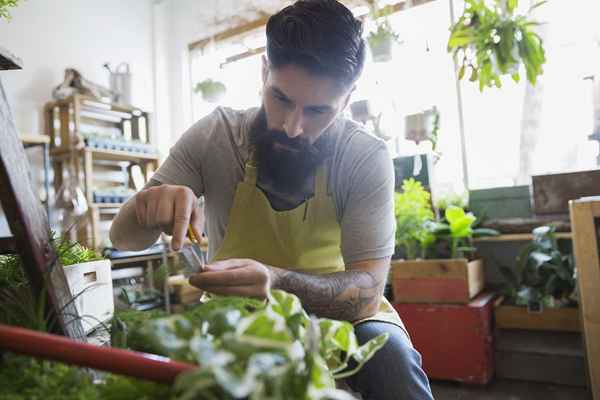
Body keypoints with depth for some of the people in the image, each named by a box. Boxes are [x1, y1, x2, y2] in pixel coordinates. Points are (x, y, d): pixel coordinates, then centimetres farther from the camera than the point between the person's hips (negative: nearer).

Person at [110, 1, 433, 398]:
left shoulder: (367, 158, -18)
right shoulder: (213, 136, -14)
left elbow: (366, 291, -22)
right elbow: (123, 237, -8)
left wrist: (276, 282, -43)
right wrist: (152, 205, -33)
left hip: (337, 316, 0)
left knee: (389, 355, -30)